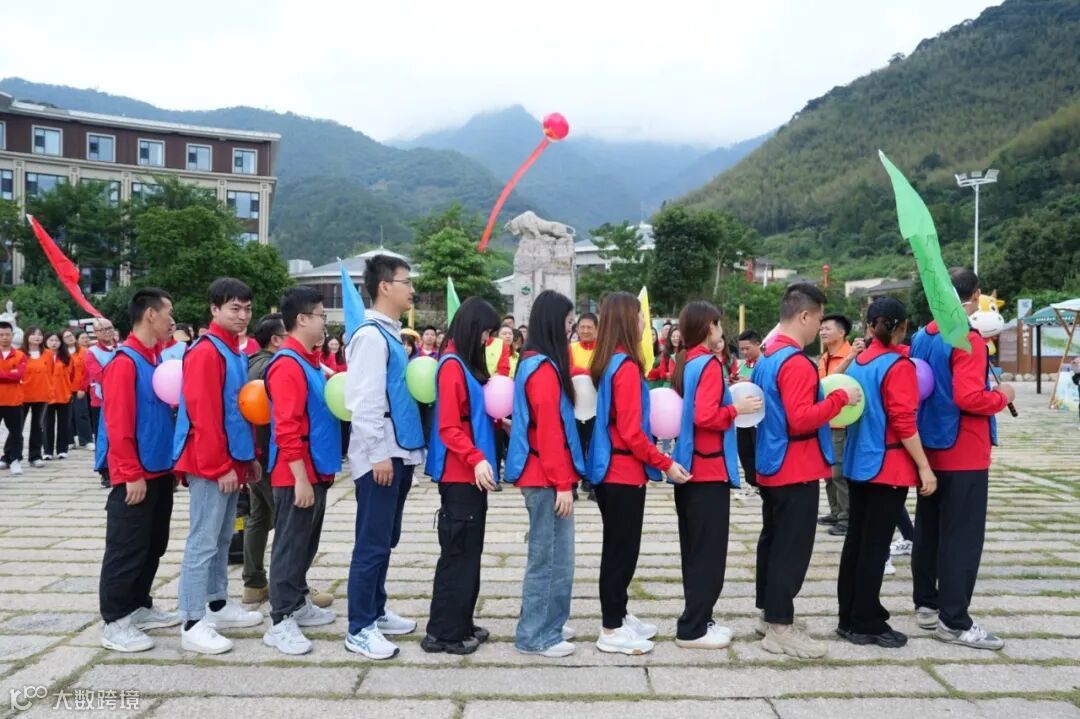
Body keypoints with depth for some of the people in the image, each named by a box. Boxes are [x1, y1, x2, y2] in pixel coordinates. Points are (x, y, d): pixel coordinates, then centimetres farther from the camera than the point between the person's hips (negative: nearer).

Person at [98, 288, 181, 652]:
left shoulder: (158, 358, 11)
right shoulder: (125, 362, -15)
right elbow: (118, 425, -18)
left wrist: (174, 460, 10)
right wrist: (132, 474, -18)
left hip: (160, 470, 9)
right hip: (136, 476, -9)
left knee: (153, 545, 16)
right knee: (126, 549, 0)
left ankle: (140, 607, 29)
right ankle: (115, 622, 9)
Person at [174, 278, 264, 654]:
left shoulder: (236, 352, 14)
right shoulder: (206, 352, -14)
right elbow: (203, 415, -19)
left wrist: (251, 457, 17)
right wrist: (220, 466, -19)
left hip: (232, 461, 9)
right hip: (210, 465, -9)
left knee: (222, 538, 16)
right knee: (204, 541, -6)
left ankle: (218, 605, 27)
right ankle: (193, 624, 0)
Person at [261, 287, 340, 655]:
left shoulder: (309, 362, 13)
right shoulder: (288, 365, -17)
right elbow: (286, 428, -22)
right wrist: (300, 478, -23)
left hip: (315, 470, 9)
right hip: (297, 475, -9)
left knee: (307, 543, 18)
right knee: (290, 544, -3)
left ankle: (299, 604, 30)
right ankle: (281, 622, 5)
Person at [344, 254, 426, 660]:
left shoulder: (391, 335, 15)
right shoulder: (371, 335, -14)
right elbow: (365, 400, -20)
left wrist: (399, 451, 16)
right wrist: (379, 453, -20)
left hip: (399, 453, 9)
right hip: (381, 456, -9)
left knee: (386, 539, 18)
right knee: (373, 543, -3)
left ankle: (375, 612, 30)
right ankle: (359, 629, 6)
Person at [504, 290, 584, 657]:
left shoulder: (534, 362, 12)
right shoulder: (545, 368, -17)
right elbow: (549, 430, -20)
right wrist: (562, 483, -17)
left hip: (541, 474, 10)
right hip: (547, 477, -10)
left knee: (549, 553, 17)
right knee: (551, 555, -1)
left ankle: (543, 623, 27)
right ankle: (536, 635, 9)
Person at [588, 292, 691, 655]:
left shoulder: (606, 363, 7)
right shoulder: (627, 366, -19)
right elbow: (631, 431, -22)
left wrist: (656, 454, 19)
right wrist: (664, 463, -13)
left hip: (609, 468, 9)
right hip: (625, 470, -9)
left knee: (617, 547, 18)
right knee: (623, 550, 1)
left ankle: (617, 615, 30)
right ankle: (612, 630, 10)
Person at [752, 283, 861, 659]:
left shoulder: (767, 357, 11)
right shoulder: (796, 363, -20)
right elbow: (801, 420, -27)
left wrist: (821, 397, 20)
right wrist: (839, 398, -18)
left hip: (771, 466, 10)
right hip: (796, 470, -10)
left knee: (772, 540, 16)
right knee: (792, 547, -3)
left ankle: (770, 614, 26)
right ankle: (780, 628, 4)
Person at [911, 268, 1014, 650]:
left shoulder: (919, 338, 7)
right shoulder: (967, 340, -17)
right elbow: (969, 398, -24)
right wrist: (1002, 396, -8)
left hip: (928, 450, 8)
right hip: (963, 455, -8)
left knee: (928, 529, 14)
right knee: (962, 537, -2)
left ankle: (926, 605, 24)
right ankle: (954, 621, 3)